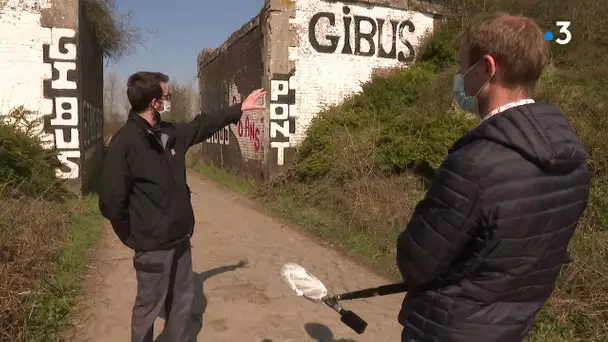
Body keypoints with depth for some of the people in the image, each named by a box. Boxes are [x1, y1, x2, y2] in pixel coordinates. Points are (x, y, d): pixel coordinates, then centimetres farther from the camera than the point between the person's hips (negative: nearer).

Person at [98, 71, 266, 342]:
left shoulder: (170, 133, 4)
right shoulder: (125, 143, -20)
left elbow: (203, 125, 20)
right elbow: (111, 201, -20)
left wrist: (240, 109, 25)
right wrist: (133, 237, -9)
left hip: (180, 239, 8)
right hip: (153, 245, -7)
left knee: (183, 300, 21)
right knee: (149, 306, 9)